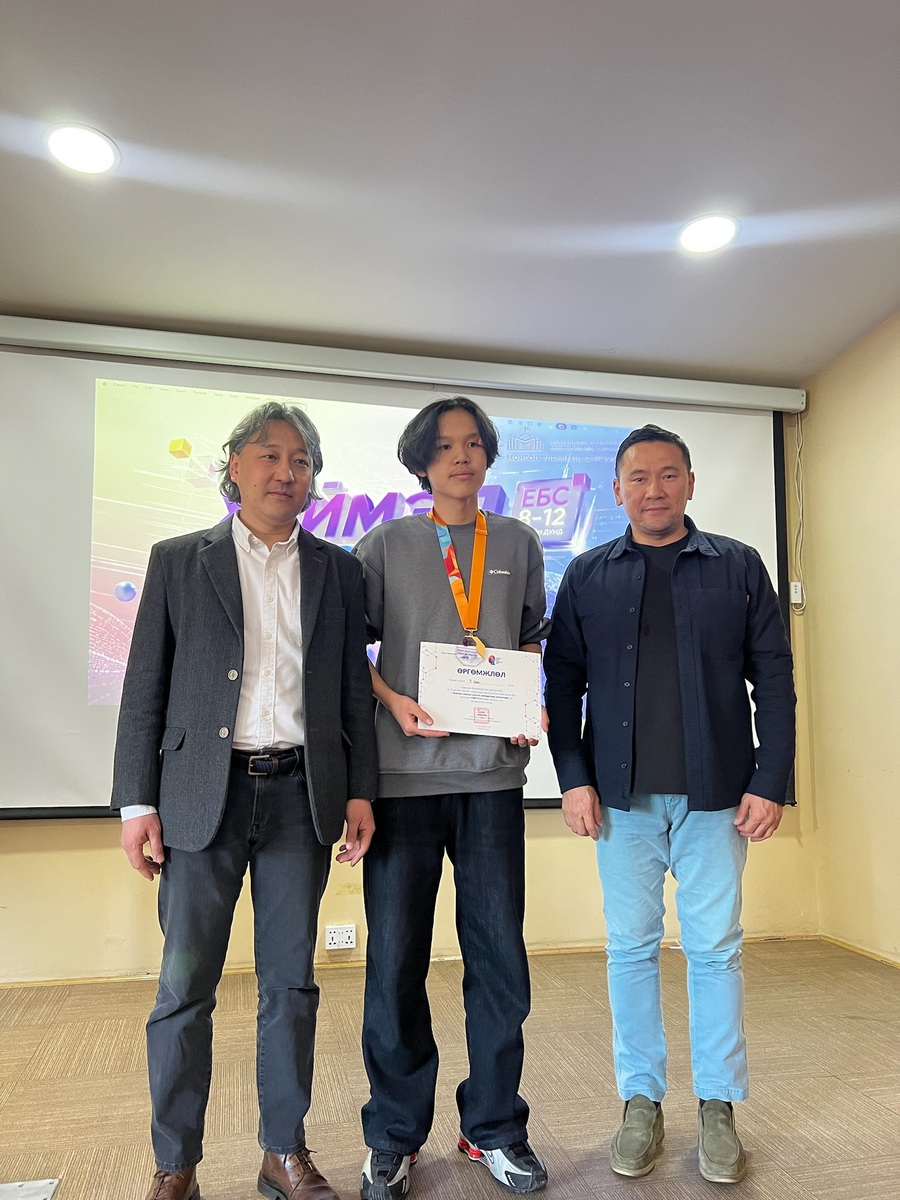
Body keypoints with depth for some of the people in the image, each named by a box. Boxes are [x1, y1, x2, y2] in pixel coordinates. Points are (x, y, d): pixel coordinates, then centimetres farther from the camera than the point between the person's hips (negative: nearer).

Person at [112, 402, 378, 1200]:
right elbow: (145, 688, 2)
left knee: (291, 982, 10)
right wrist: (137, 800, -2)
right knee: (185, 986, 5)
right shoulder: (178, 561, 5)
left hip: (301, 796, 2)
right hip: (203, 795, -1)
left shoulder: (338, 571, 9)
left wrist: (360, 791, 3)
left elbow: (355, 688, 9)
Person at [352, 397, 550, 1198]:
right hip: (404, 771, -1)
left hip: (493, 770, 2)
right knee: (396, 958, 5)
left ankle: (494, 1128, 27)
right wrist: (395, 704, -10)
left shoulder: (519, 544, 12)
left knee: (499, 953, 7)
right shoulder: (385, 546, 5)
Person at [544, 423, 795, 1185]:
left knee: (715, 950, 8)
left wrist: (771, 780, -5)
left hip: (716, 793, 0)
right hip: (622, 796, 1)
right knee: (631, 949, 9)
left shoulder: (738, 567, 4)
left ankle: (718, 1107, 25)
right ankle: (642, 1102, 26)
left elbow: (773, 677, 1)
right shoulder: (587, 576, 6)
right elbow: (563, 684, 4)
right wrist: (573, 777, -4)